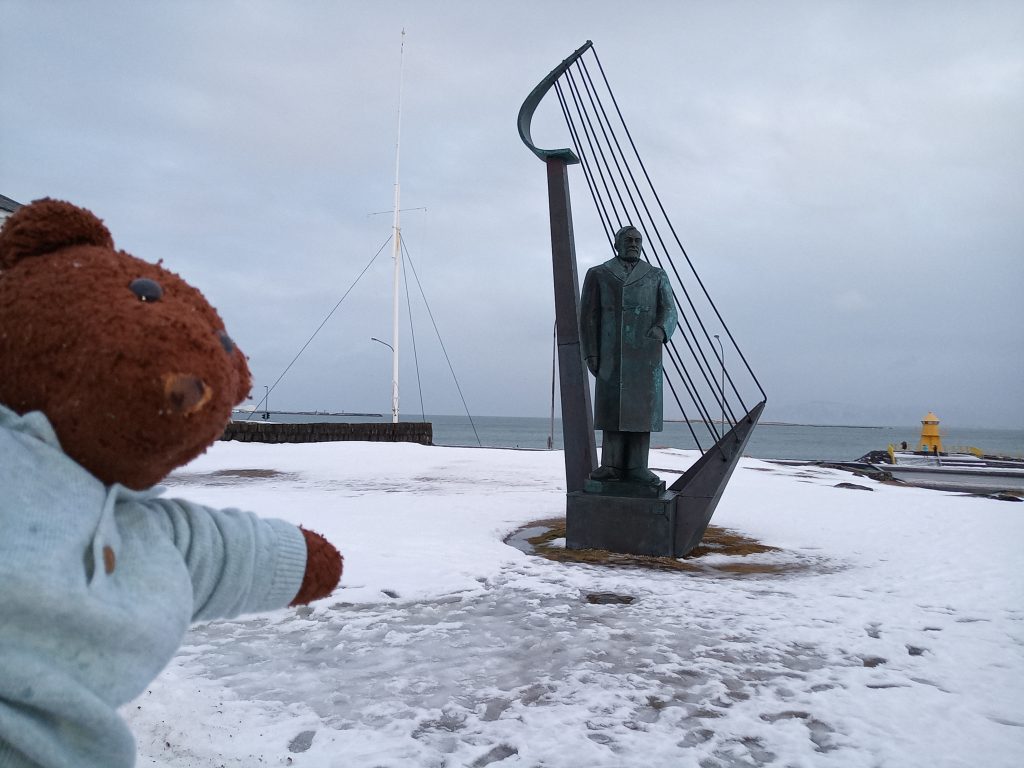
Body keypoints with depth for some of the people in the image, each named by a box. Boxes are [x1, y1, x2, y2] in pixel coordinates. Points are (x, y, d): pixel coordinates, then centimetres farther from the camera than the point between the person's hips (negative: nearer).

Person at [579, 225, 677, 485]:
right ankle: (612, 465, 0)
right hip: (611, 353, -1)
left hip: (645, 353, 1)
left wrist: (660, 329, -21)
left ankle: (637, 466, 0)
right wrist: (591, 353, -6)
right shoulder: (598, 275, 9)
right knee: (612, 408, -3)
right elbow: (589, 315, 3)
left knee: (641, 409, -2)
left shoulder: (657, 276, 13)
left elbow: (669, 311, 1)